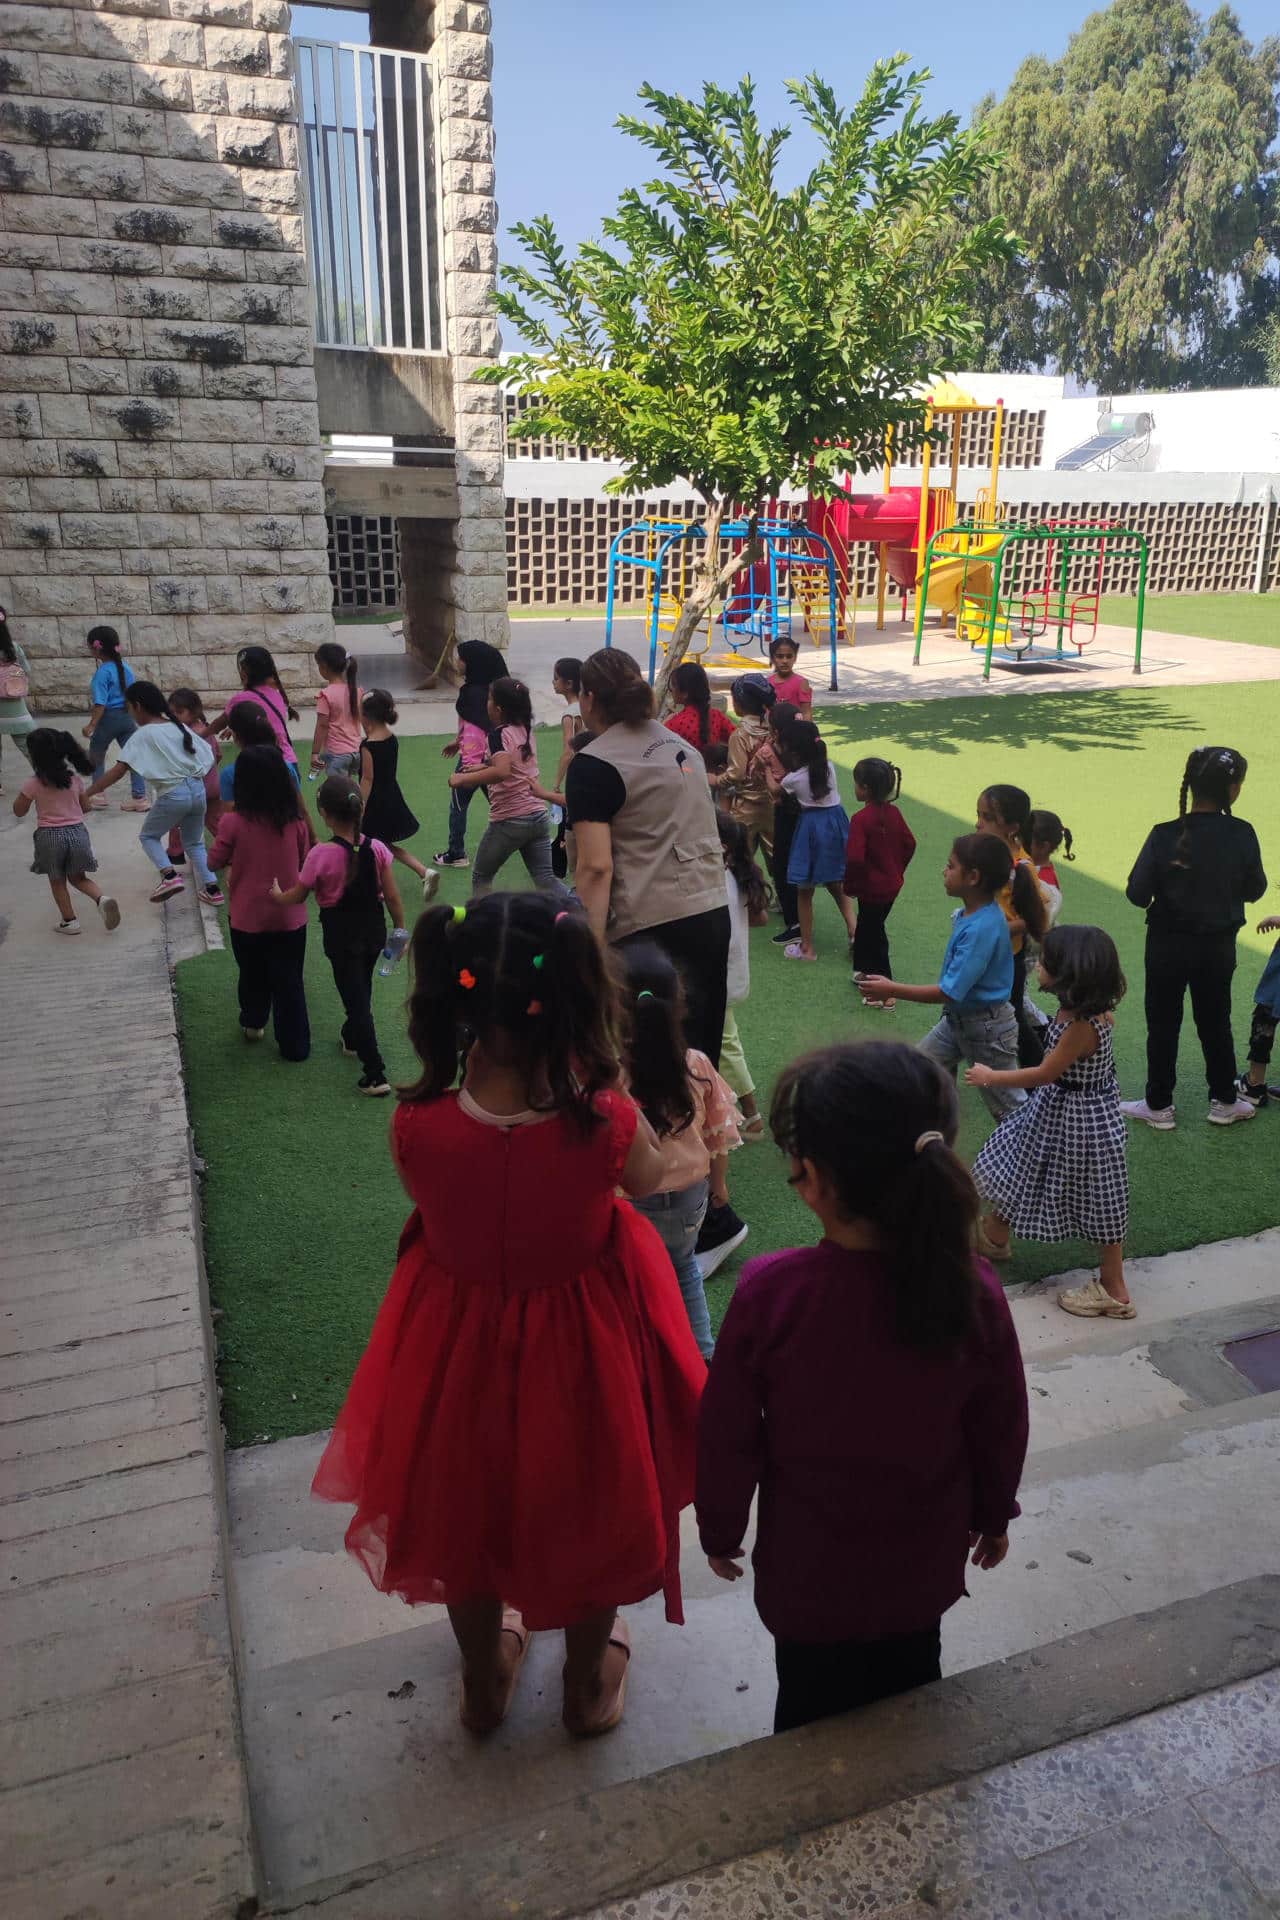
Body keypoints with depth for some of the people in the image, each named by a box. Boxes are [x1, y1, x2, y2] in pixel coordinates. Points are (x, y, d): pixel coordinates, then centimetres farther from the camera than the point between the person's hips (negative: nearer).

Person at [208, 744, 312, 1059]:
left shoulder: (233, 822, -18)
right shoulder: (296, 820, -12)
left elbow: (214, 863, -5)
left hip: (247, 918, 0)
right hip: (290, 917, 0)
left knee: (253, 975, 23)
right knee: (289, 982, 12)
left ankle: (254, 1023, 44)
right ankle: (295, 1044, 17)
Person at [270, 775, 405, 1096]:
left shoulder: (321, 854, -22)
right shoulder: (376, 848, -12)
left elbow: (296, 897, -9)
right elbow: (392, 896, -6)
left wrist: (275, 895, 13)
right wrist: (400, 927, 9)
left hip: (341, 936, -4)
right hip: (374, 930, 5)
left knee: (356, 999, 3)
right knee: (361, 989, 27)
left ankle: (375, 1075, 2)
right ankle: (352, 1039, 51)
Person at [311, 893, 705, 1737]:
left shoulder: (419, 1126, -27)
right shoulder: (603, 1122, -29)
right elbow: (648, 1176, -6)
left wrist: (479, 1057, -5)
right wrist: (610, 1092, -4)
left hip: (463, 1344, 1)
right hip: (582, 1350, -1)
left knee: (467, 1507, 29)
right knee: (589, 1510, 27)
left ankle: (485, 1679, 54)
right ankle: (590, 1682, 51)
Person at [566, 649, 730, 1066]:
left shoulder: (593, 766, -9)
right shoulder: (679, 744, 14)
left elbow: (597, 867, -17)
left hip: (650, 929, -7)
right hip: (713, 914, 8)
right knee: (701, 1054, 16)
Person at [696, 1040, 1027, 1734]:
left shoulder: (770, 1293, -30)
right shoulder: (974, 1292, -23)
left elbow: (727, 1436, -16)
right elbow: (1001, 1429, -6)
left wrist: (720, 1532, 3)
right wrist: (994, 1514, 14)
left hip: (809, 1571, -2)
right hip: (923, 1569, 2)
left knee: (813, 1711, 22)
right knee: (910, 1695, 28)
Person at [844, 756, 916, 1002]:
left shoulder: (861, 819, -24)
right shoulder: (893, 812, -1)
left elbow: (854, 858, -30)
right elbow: (909, 843, 7)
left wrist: (850, 886, -15)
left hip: (872, 889, -7)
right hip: (892, 885, 8)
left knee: (874, 935, 4)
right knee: (866, 926, 24)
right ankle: (864, 969, 39)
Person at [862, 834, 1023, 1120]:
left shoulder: (981, 929, -33)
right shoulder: (969, 913, -6)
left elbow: (949, 992, -31)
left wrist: (893, 990, -24)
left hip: (987, 1029, -9)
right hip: (957, 1018, 9)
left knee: (1007, 1104, 5)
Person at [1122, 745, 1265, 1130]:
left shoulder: (1165, 836, -20)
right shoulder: (1242, 835, -14)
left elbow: (1137, 894, -17)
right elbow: (1254, 890, -3)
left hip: (1169, 946, -2)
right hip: (1219, 946, 2)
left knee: (1163, 1025, 11)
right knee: (1216, 1023, 19)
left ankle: (1159, 1106, 20)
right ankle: (1224, 1101, 31)